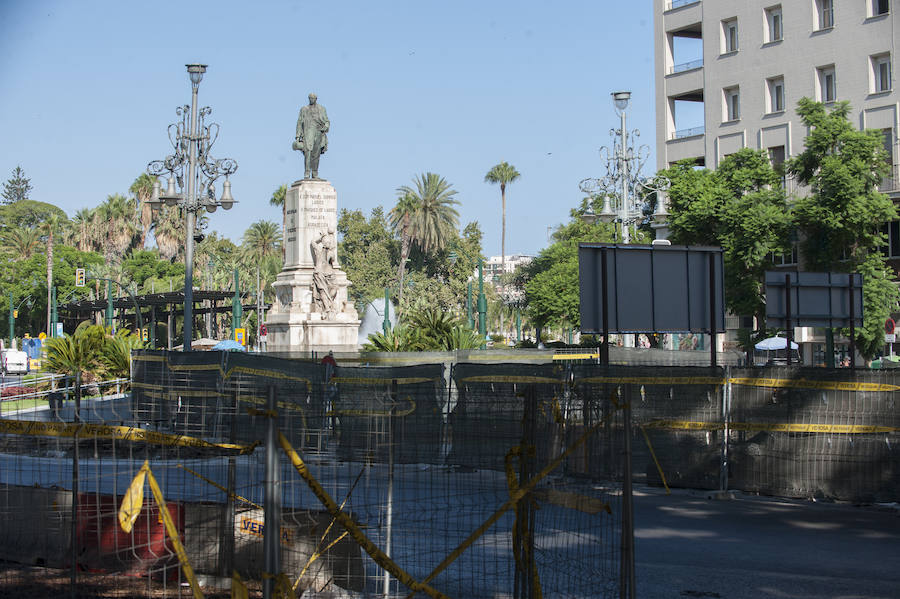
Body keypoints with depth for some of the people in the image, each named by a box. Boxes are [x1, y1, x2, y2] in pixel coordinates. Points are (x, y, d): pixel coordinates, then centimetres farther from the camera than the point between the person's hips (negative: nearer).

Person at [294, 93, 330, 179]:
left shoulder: (321, 109, 14)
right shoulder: (304, 109, 12)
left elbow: (327, 121, 13)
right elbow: (299, 123, 11)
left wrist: (326, 126, -11)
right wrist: (297, 136, 3)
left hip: (319, 133, 2)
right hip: (308, 132, -2)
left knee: (316, 155, 3)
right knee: (308, 153, -17)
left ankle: (315, 174, 11)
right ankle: (307, 174, -22)